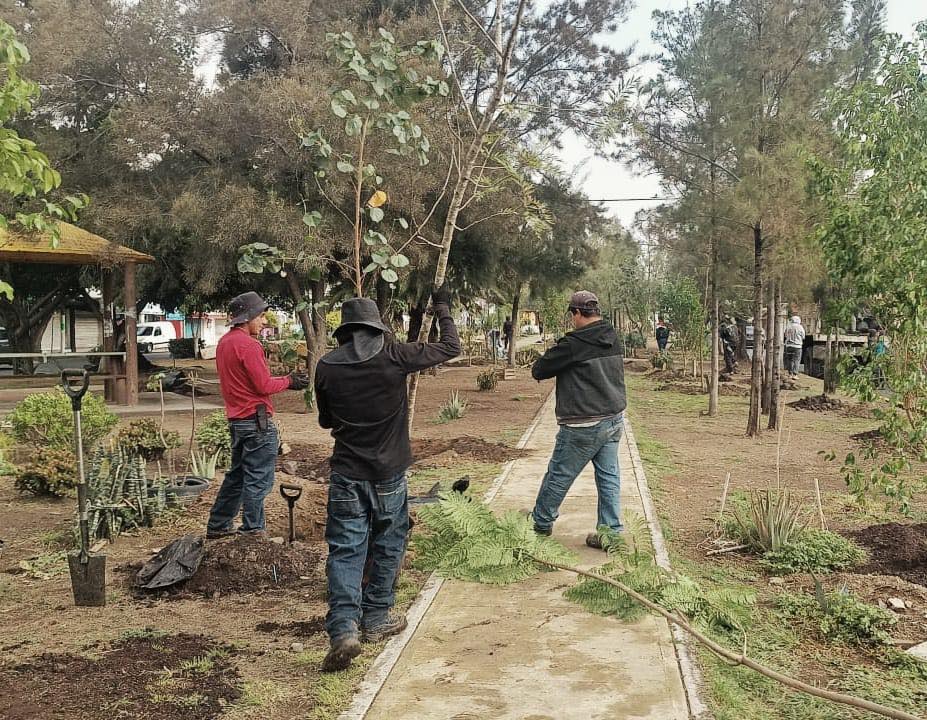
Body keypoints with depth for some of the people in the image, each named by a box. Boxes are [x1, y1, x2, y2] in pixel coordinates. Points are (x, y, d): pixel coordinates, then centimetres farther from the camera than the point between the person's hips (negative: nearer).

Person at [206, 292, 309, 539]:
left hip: (236, 420, 10)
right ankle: (253, 532, 5)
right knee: (258, 480, -1)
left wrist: (283, 379, 14)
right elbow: (264, 385, -18)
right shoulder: (248, 344, -17)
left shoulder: (224, 342, 13)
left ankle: (217, 526, 28)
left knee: (237, 474, 20)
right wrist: (289, 381, -3)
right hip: (257, 420, -10)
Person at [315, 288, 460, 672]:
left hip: (346, 473, 1)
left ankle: (343, 628, -10)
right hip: (388, 474, -1)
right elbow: (450, 348, 1)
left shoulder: (327, 366, -3)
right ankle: (375, 621, 25)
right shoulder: (392, 356, -10)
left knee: (345, 551, 4)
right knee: (387, 548, 15)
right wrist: (443, 309, 17)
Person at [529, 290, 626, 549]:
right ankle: (611, 532, 12)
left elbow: (538, 371, -10)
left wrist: (539, 367, 14)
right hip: (614, 419, 7)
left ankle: (541, 522, 24)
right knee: (609, 477, 10)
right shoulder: (613, 339, 7)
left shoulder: (574, 343, -17)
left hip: (584, 426, -7)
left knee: (558, 476, 9)